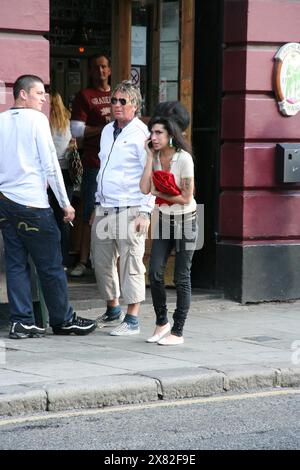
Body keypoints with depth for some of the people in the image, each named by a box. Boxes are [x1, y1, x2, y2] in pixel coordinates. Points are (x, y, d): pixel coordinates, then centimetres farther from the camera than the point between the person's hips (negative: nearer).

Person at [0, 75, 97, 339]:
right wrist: (65, 203, -3)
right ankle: (63, 320, 11)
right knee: (51, 265, 3)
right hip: (32, 203, -6)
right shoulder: (36, 119, -7)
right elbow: (50, 165, -9)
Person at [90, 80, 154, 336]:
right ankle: (113, 310, 29)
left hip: (130, 210, -8)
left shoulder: (141, 135, -8)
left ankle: (132, 320, -2)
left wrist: (146, 212, -16)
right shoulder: (108, 131, 16)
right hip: (105, 209, 8)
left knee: (131, 264, -6)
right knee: (102, 260, 12)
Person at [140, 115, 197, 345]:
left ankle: (178, 332, 4)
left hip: (185, 221, -5)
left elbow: (186, 197, -16)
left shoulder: (183, 158, -15)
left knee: (182, 278, -1)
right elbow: (145, 189, -12)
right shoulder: (155, 158, 3)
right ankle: (161, 322, 13)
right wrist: (150, 157, -12)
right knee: (155, 273, -6)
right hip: (163, 220, 5)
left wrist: (159, 194, -7)